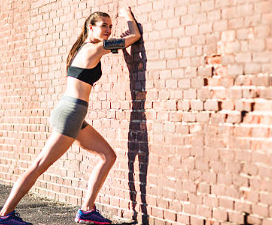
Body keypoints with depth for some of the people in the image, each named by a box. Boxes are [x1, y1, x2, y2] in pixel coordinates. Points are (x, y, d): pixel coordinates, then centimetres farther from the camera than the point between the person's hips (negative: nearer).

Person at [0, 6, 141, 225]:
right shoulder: (95, 48, -10)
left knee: (108, 156, 9)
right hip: (71, 113, -10)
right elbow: (135, 36, -1)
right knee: (40, 165, -5)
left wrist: (120, 39, 30)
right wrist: (128, 15, 16)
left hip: (70, 112, 10)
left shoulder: (83, 48, 15)